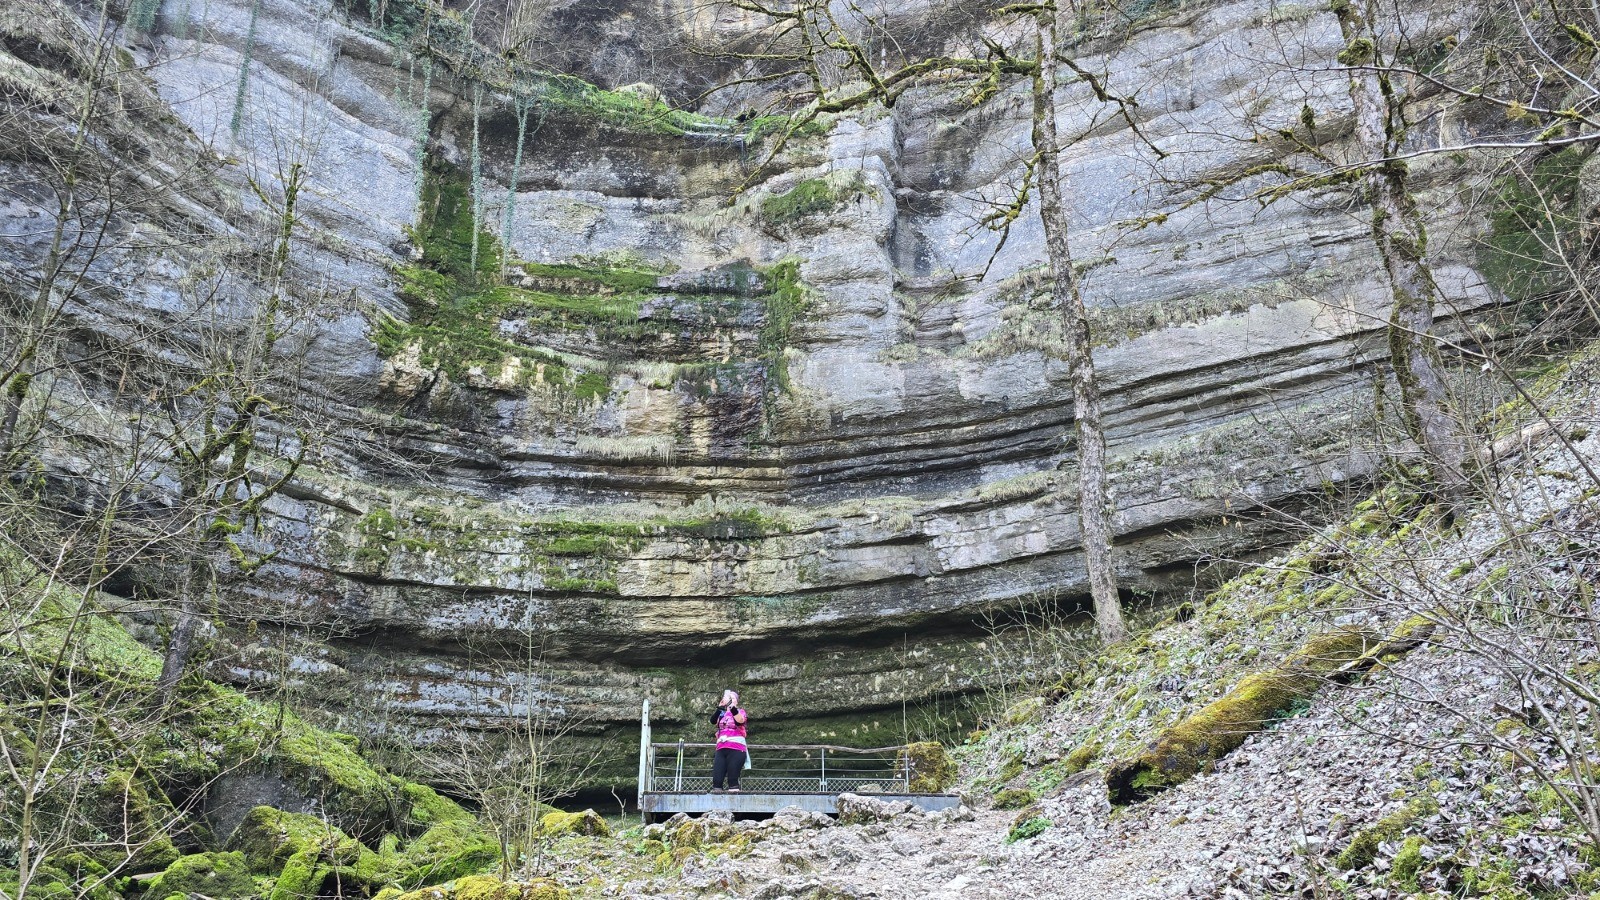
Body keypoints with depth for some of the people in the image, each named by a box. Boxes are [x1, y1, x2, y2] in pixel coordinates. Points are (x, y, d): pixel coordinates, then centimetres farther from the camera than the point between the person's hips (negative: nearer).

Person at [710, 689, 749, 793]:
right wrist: (720, 707, -10)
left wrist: (733, 707, -17)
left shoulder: (740, 711, 10)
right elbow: (713, 721, -1)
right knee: (716, 778, -5)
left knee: (732, 778, -8)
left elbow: (740, 721, -12)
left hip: (736, 749, -4)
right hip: (721, 749, 4)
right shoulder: (721, 713, 20)